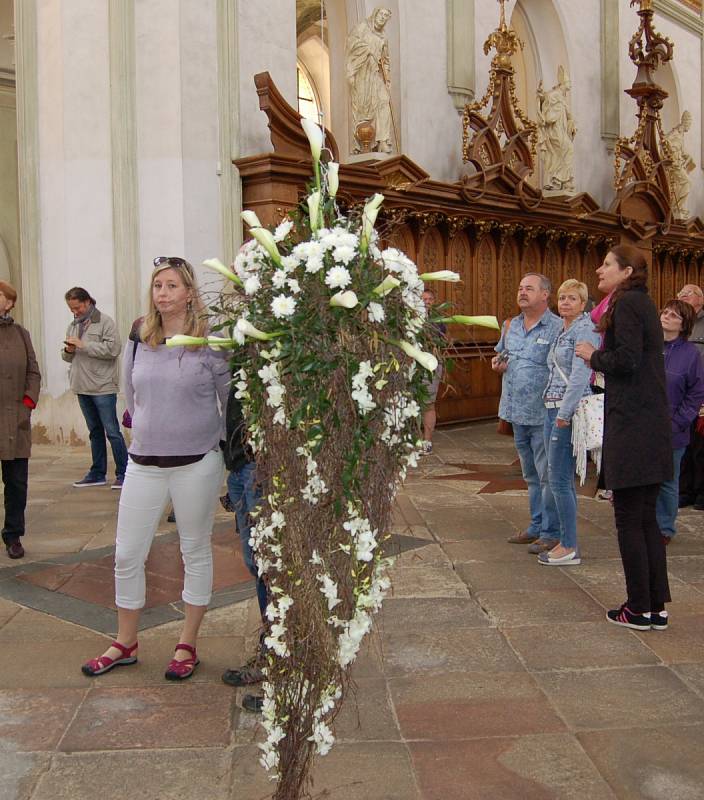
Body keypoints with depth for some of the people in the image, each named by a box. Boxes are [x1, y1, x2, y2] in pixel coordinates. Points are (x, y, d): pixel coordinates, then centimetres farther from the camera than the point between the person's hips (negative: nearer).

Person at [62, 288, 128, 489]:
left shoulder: (105, 321, -7)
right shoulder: (73, 326, 14)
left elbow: (113, 348, -20)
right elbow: (68, 357, 21)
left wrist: (84, 345, -18)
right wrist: (68, 351, -3)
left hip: (103, 388, -7)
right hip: (82, 388, 7)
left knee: (112, 431, -4)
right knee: (95, 432, 14)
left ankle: (123, 474, 2)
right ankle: (98, 474, 21)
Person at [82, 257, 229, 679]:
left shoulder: (210, 344, -8)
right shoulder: (139, 342, 4)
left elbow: (232, 401, -2)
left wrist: (216, 440, 1)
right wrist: (150, 430, 11)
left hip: (197, 463, -4)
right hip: (144, 463, 4)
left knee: (196, 551, 10)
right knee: (127, 555, 8)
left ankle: (188, 645, 25)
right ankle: (126, 643, 27)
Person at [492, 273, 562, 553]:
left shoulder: (557, 327, -10)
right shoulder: (511, 326, 12)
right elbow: (499, 356, 26)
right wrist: (498, 365, 3)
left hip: (543, 414, -7)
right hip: (518, 413, 8)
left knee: (547, 476, -1)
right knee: (531, 475, 18)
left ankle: (551, 532, 9)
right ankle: (536, 526, 30)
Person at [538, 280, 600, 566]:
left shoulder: (585, 330, -11)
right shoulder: (562, 330, 17)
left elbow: (580, 376, -19)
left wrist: (564, 414, -21)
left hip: (570, 410, -10)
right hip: (553, 409, 10)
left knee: (559, 480, -7)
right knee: (561, 479, 13)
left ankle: (569, 548, 1)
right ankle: (567, 540, 22)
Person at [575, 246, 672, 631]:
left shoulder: (627, 303, -11)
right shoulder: (643, 303, 19)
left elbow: (626, 359, -20)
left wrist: (594, 356, -4)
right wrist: (601, 355, 9)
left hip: (632, 426, -10)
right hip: (653, 426, 10)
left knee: (629, 519, -1)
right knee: (646, 518, 14)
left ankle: (639, 610, 8)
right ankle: (657, 606, 20)